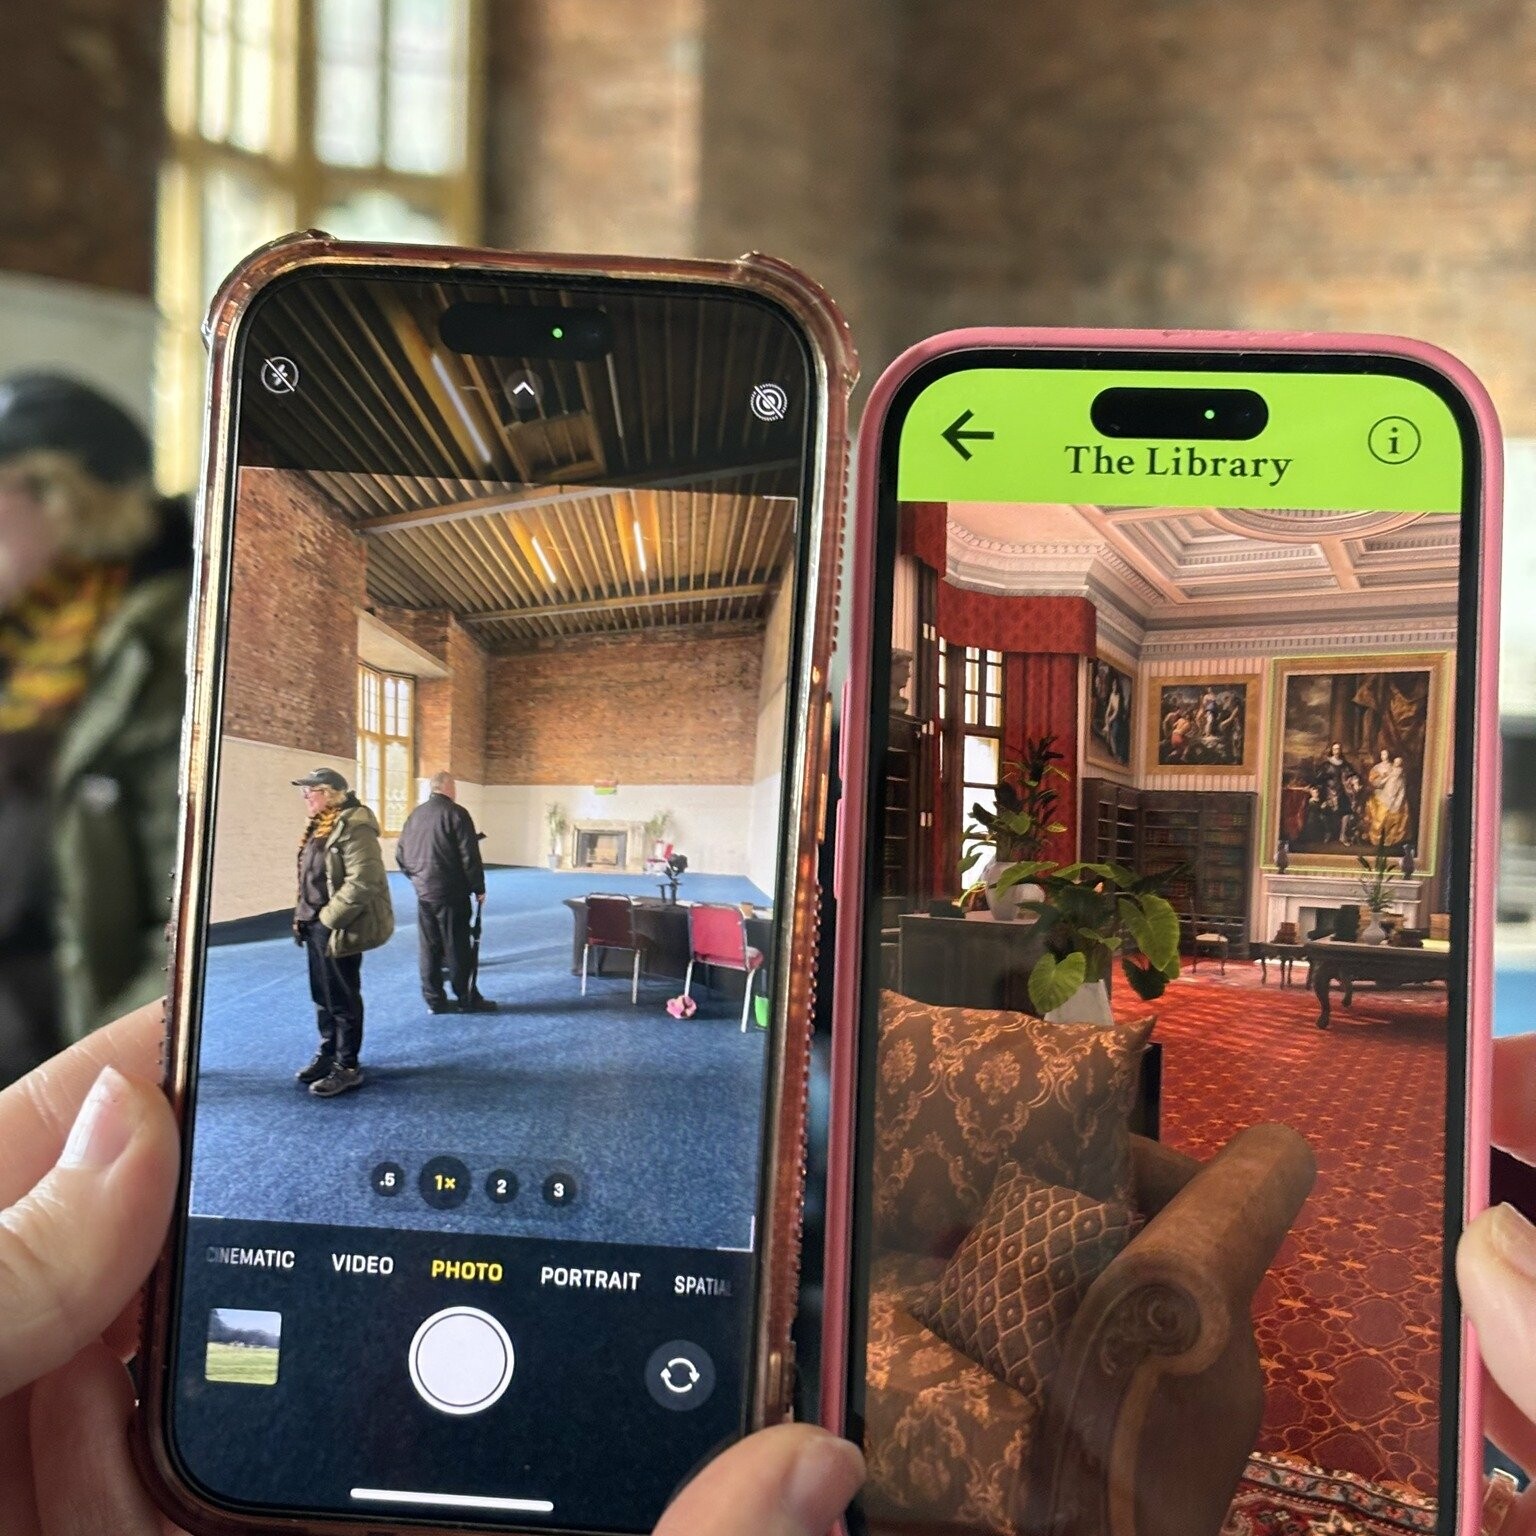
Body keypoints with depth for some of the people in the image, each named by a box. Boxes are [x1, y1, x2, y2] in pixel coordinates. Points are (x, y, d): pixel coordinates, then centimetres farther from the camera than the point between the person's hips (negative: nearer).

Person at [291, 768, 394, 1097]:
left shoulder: (353, 827, -19)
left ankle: (347, 1067, 10)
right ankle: (327, 1054, 33)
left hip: (338, 928, -10)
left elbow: (362, 882, -25)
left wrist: (329, 918, -20)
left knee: (342, 998, 0)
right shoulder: (319, 827, 13)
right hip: (316, 924, 10)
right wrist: (303, 915, 14)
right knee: (322, 995, 19)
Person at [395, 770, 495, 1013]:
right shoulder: (456, 813, -11)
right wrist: (478, 888, -5)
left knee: (428, 947, 9)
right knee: (456, 947, 0)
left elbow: (400, 855, 14)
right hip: (451, 893, -6)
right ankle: (467, 999, 8)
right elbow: (470, 856, -13)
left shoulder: (415, 815, 9)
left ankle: (435, 1000, 14)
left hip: (424, 893, 6)